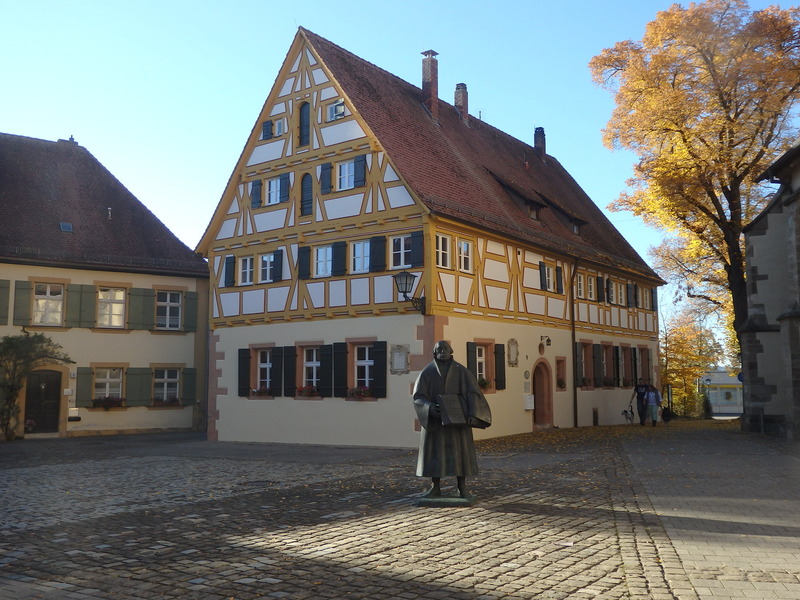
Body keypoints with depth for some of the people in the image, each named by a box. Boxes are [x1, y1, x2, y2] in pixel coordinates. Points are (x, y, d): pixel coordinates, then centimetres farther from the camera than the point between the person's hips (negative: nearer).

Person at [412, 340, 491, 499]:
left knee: (460, 450, -1)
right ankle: (435, 488, 11)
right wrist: (430, 407, -26)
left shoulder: (461, 371, -2)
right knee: (434, 451, 1)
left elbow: (473, 393, -6)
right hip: (435, 417, 1)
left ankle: (462, 488, 10)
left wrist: (472, 413, -21)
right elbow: (418, 397, -6)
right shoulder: (426, 372, -2)